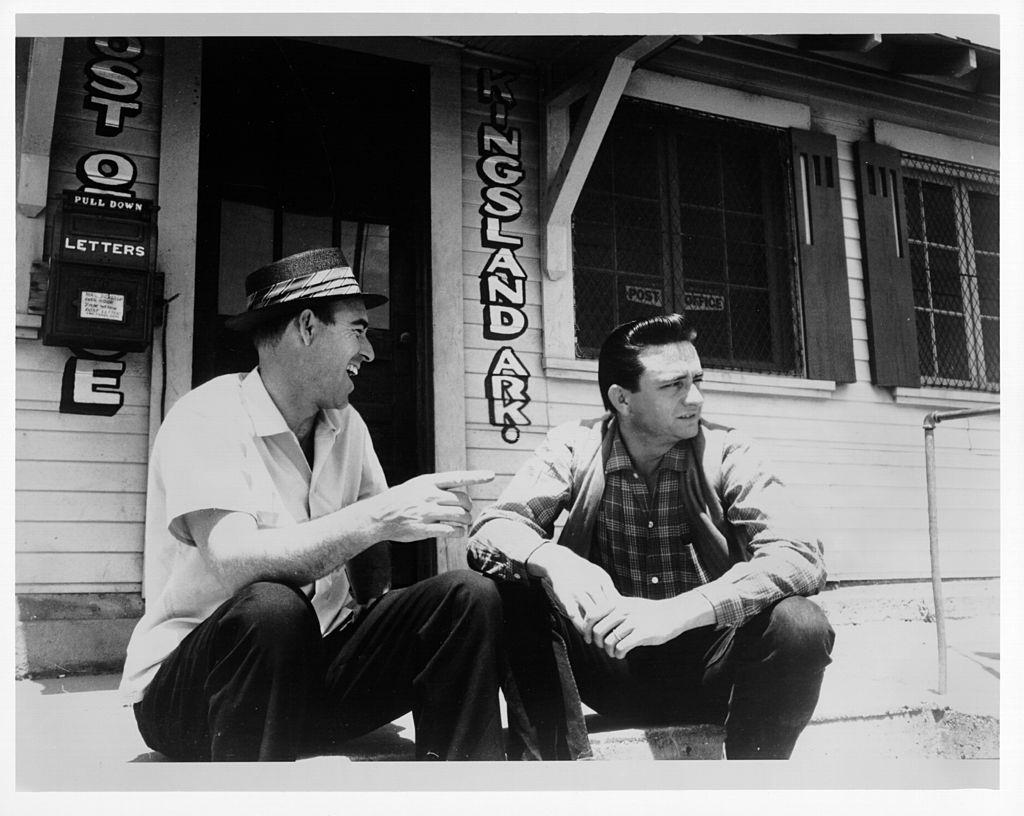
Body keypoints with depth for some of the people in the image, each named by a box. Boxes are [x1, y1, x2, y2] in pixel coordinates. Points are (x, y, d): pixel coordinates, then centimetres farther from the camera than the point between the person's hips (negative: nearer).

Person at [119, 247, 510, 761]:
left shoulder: (346, 425, 5)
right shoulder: (206, 420, -16)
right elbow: (233, 561, -30)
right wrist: (377, 517, -35)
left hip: (320, 660, 6)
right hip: (186, 677, -6)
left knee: (468, 599, -12)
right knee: (273, 607, -38)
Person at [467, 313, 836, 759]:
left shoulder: (725, 452, -7)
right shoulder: (574, 447, -3)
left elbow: (801, 556, -20)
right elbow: (491, 529, -13)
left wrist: (677, 612, -34)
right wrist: (551, 560, -38)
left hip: (705, 666, 0)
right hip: (608, 661, 0)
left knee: (800, 625, -29)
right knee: (503, 597, -24)